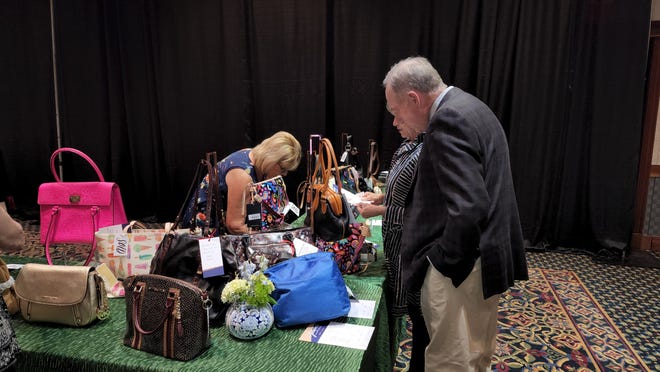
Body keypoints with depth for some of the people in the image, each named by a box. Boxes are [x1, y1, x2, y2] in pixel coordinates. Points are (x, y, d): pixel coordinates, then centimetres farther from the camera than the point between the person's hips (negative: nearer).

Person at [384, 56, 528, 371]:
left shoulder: (448, 120, -22)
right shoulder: (468, 108, 10)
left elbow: (469, 208, -31)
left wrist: (446, 259, -15)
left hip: (458, 267, -10)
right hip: (486, 256, 10)